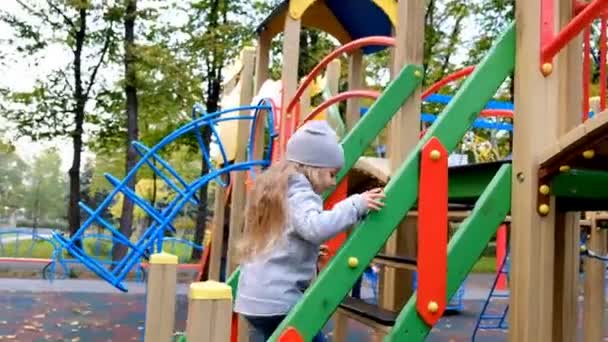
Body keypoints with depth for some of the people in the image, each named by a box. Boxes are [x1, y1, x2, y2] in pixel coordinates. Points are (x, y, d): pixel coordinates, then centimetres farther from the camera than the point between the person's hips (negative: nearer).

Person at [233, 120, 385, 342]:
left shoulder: (271, 186, 16)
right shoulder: (298, 193, -12)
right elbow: (315, 227, -32)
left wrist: (309, 252, 24)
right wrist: (356, 205, -27)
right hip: (279, 301, -9)